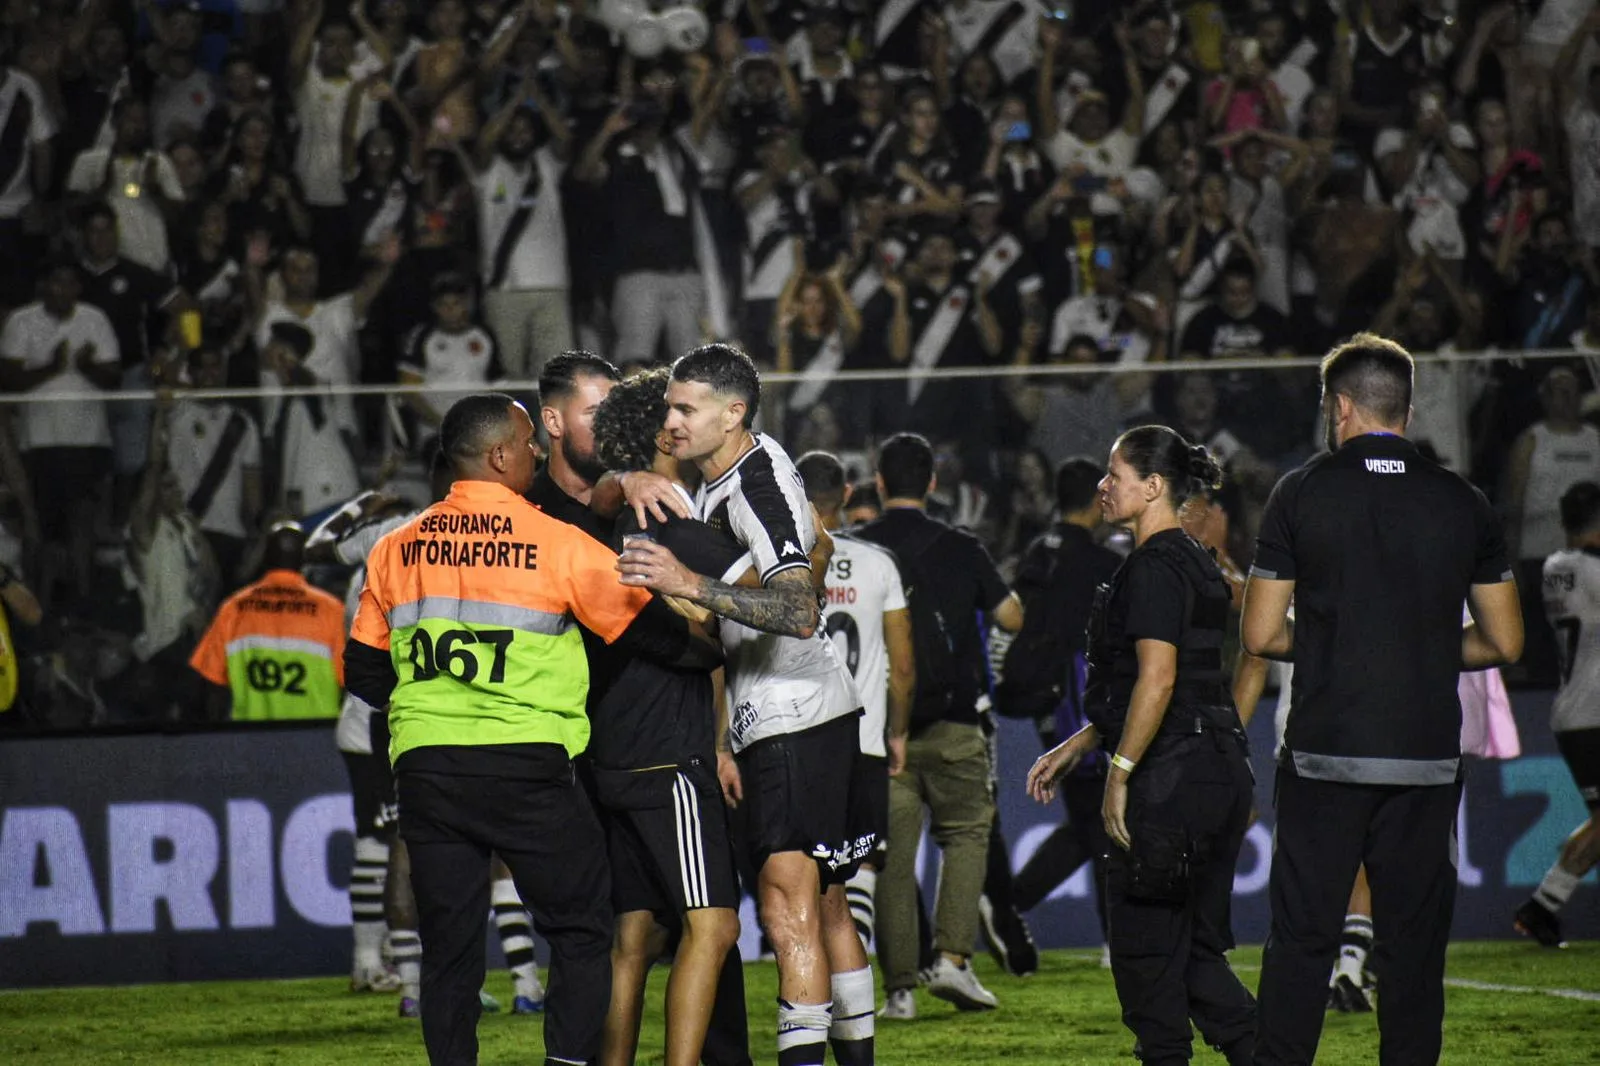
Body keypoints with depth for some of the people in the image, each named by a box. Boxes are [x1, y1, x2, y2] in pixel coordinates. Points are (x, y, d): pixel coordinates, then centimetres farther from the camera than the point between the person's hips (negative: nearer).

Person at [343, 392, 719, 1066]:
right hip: (528, 768, -4)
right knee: (581, 933, 6)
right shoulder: (556, 544, -4)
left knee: (447, 948, 9)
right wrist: (716, 650, 20)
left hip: (423, 765, 4)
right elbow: (652, 629, 2)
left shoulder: (396, 550, 8)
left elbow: (362, 671, 14)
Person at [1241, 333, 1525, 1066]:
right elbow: (1503, 642, 8)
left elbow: (1261, 635, -1)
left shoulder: (1302, 493, -2)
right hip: (1427, 757, 2)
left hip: (1325, 756, -2)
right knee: (1415, 942, 5)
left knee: (1301, 937, 1)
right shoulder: (1462, 504, 5)